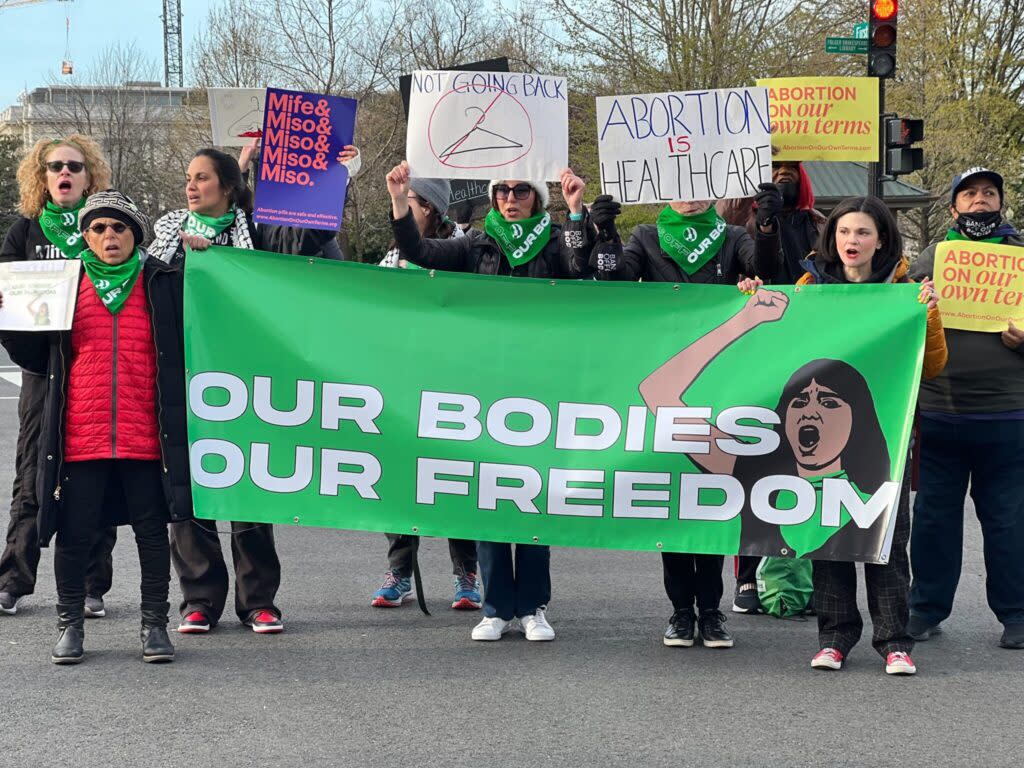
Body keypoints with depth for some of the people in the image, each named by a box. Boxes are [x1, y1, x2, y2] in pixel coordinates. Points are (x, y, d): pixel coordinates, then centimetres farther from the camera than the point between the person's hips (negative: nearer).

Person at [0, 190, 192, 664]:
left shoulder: (163, 283, 6)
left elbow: (187, 351, 6)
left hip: (145, 436, -1)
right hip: (80, 437, 1)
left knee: (152, 530, 5)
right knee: (74, 533, 3)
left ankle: (155, 625, 16)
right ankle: (69, 625, 18)